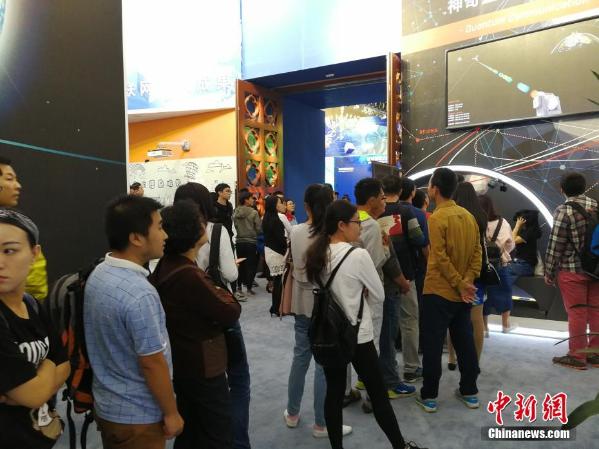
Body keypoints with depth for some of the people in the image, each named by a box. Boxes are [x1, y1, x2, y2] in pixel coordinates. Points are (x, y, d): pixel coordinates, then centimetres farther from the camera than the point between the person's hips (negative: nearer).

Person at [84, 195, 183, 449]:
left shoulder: (98, 274, -3)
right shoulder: (139, 294, -31)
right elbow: (152, 363, -24)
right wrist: (171, 414, -11)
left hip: (106, 404, 8)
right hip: (137, 415, -8)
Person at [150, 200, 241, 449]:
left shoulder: (165, 266, -1)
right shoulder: (189, 275, -30)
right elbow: (230, 313, -23)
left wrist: (214, 294, -2)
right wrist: (225, 295, -5)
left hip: (182, 363, 9)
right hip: (203, 367, -9)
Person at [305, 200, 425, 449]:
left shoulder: (318, 254, -1)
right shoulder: (358, 255, -19)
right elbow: (378, 295, -8)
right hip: (358, 335, -5)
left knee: (334, 393, 13)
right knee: (378, 395, 10)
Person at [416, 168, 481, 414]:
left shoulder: (437, 218, -16)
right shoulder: (468, 216, 6)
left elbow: (441, 258, -19)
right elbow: (477, 251, 3)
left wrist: (460, 284, -11)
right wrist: (468, 281, -4)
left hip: (439, 292, -7)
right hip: (461, 293, 7)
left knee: (432, 345, 2)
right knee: (465, 342, 14)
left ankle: (429, 396, 10)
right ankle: (469, 392, 24)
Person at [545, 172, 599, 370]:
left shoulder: (564, 211, -13)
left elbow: (555, 245, -13)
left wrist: (549, 272, -5)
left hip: (572, 270, -6)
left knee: (576, 313, 1)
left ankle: (577, 356, 10)